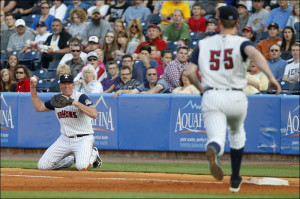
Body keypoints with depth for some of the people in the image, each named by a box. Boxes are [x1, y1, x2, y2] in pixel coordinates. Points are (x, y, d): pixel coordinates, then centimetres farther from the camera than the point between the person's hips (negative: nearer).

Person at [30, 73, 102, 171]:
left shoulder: (81, 97, -12)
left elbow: (94, 115, -27)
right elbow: (39, 107, 20)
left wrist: (76, 103, -32)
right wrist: (33, 89, 11)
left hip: (83, 139, -6)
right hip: (65, 139, 6)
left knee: (82, 166, -31)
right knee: (43, 166, -5)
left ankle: (93, 155, 6)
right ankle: (69, 160, 21)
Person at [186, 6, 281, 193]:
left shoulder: (204, 44, 10)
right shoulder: (241, 42, 1)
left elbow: (190, 72, 5)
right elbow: (255, 54, -21)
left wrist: (201, 88, 24)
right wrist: (271, 77, -28)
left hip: (211, 98, 0)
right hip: (236, 98, 0)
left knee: (217, 138, -12)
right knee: (237, 134, 28)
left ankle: (213, 151, -52)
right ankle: (235, 180, 34)